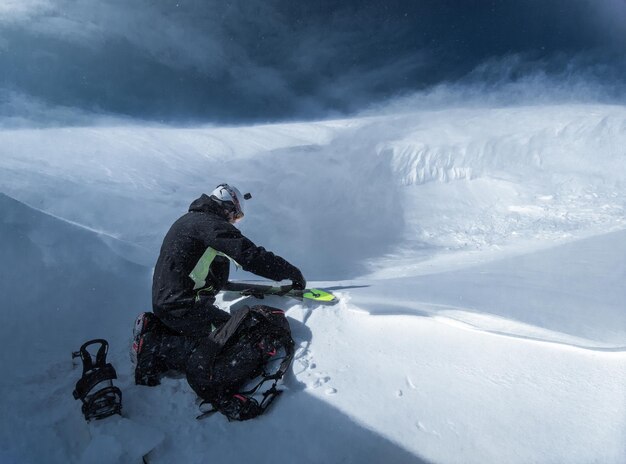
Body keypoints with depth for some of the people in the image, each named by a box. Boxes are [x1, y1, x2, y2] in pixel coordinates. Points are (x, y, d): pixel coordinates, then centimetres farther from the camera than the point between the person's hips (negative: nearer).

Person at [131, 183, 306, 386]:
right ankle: (156, 348, -11)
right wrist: (293, 272, -14)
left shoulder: (189, 219, 16)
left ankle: (155, 329, 8)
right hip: (184, 306, -10)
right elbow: (251, 256, -23)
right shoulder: (212, 224, -15)